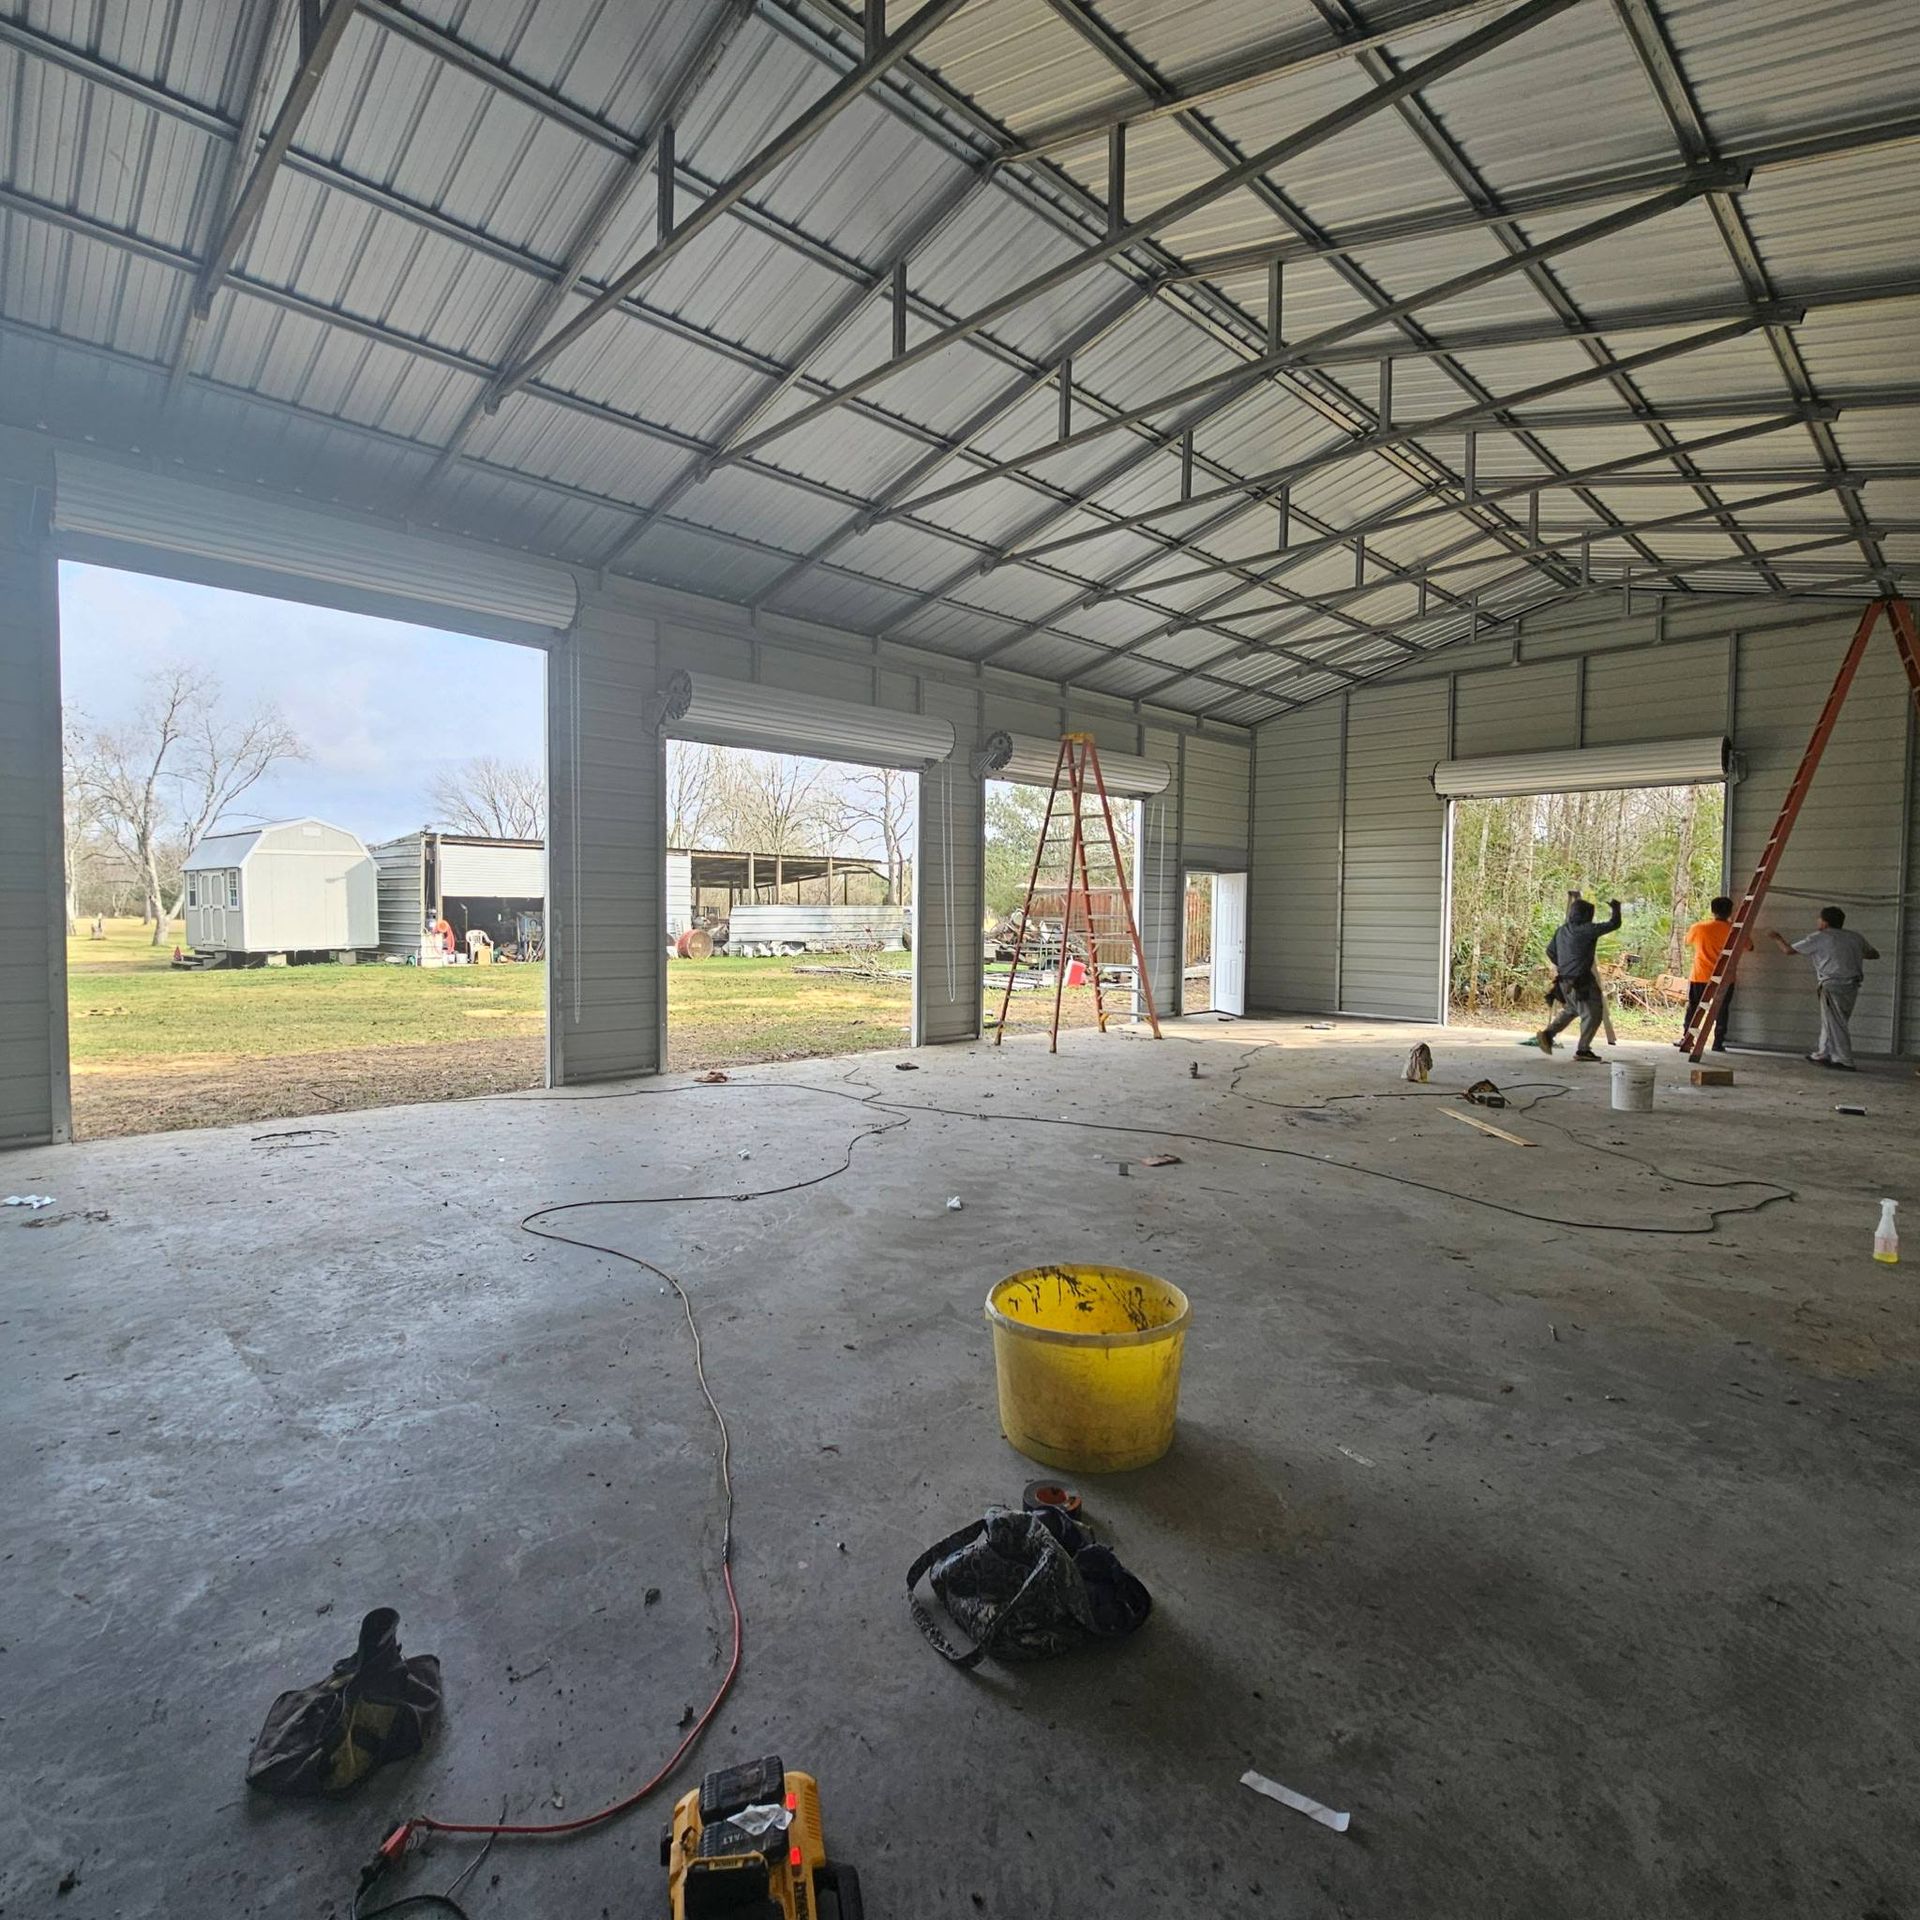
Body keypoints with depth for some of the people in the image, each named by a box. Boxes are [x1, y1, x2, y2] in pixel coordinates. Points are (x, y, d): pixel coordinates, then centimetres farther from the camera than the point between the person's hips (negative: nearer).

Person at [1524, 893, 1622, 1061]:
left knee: (1571, 1009, 25)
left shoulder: (1563, 929, 8)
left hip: (1564, 980, 8)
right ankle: (1583, 1050, 3)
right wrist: (1616, 909, 11)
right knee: (1593, 1013, 3)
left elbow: (1550, 951, 16)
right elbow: (1613, 924, -8)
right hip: (1581, 981, -8)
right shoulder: (1587, 929, -13)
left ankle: (1547, 1033, 10)